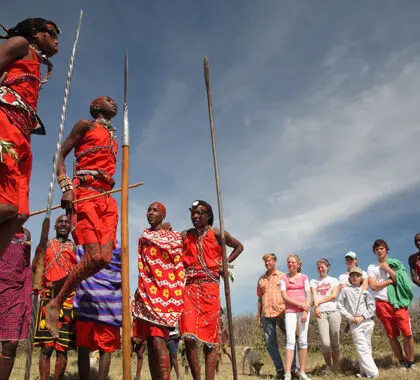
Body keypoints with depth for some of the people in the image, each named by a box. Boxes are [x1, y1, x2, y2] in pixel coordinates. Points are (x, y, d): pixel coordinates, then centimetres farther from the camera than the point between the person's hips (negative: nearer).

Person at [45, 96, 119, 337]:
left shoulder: (113, 137, 29)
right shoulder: (86, 125, 10)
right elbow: (60, 155, 2)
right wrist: (66, 187, -12)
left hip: (107, 197, 7)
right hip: (85, 192, -6)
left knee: (105, 258, -11)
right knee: (94, 256, -21)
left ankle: (61, 300, 1)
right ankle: (56, 304, -5)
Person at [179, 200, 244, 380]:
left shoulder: (216, 234, 6)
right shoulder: (185, 235, 11)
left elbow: (239, 246, 18)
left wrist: (225, 263, 8)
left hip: (209, 287, -1)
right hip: (189, 287, 1)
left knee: (209, 338, 0)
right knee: (189, 337, -14)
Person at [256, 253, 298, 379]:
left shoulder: (282, 276, 6)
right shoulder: (261, 279, 15)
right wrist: (259, 316, 13)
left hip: (281, 313, -3)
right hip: (266, 315, 3)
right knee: (270, 344, 3)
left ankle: (293, 368, 8)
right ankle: (279, 369, 12)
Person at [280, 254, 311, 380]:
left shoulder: (304, 277, 7)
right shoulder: (284, 278, 6)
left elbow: (308, 295, 2)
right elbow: (284, 296, -2)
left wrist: (305, 311, -11)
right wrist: (300, 304, -11)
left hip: (304, 310, 1)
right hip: (290, 311, -1)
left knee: (303, 340, 1)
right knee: (290, 340, -8)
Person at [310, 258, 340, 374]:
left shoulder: (334, 280, 14)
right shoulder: (314, 281, 16)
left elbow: (334, 295, 0)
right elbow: (314, 295, 1)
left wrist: (320, 301, -4)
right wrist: (316, 306, -17)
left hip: (334, 311, 0)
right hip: (321, 312, 0)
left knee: (335, 342, -2)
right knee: (325, 343, -10)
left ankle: (336, 366, 9)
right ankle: (328, 366, 7)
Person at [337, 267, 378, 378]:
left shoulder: (365, 291, 8)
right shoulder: (346, 290, 7)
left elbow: (372, 307, 3)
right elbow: (340, 305, 5)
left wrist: (362, 317, -10)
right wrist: (349, 316, -6)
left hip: (367, 322, 2)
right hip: (354, 323, -2)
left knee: (367, 347, 4)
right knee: (362, 348, -8)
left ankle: (365, 371, 10)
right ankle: (372, 372, -9)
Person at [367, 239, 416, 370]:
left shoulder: (396, 263, 13)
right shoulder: (372, 267, 10)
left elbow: (401, 280, -2)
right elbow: (373, 286, -3)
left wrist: (387, 268, -4)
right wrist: (391, 280, -3)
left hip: (398, 302, 0)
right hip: (382, 304, 0)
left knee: (407, 333, -8)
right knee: (392, 336, 2)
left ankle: (411, 363, 5)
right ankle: (402, 363, 14)